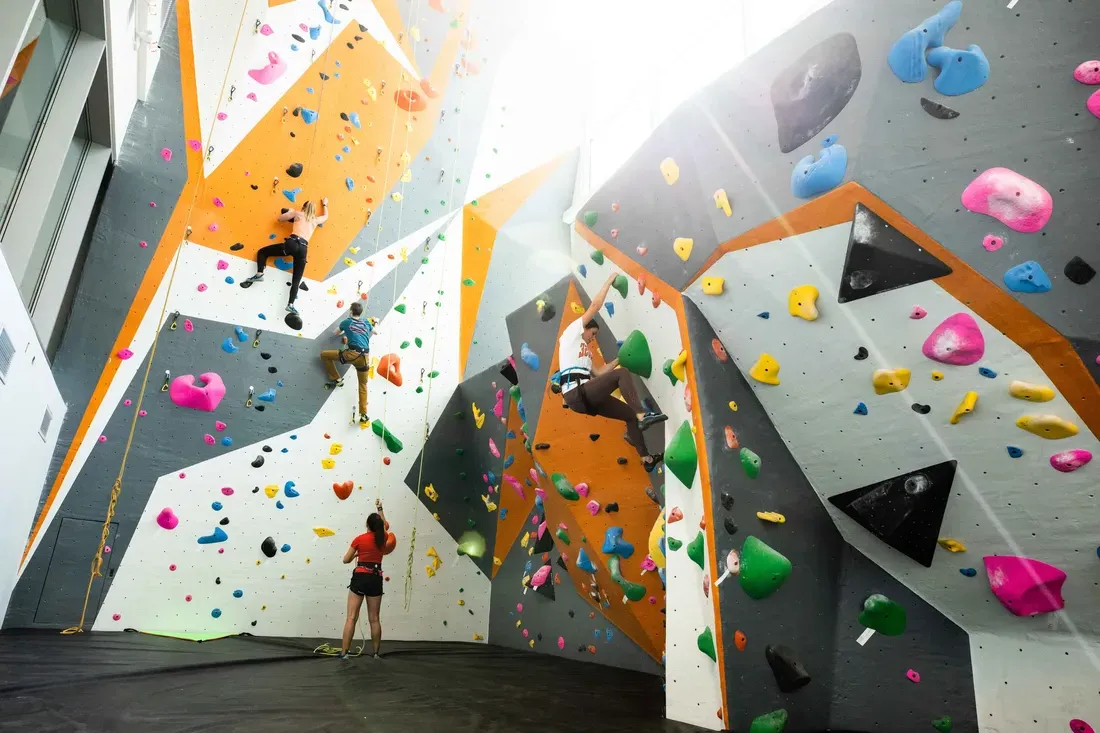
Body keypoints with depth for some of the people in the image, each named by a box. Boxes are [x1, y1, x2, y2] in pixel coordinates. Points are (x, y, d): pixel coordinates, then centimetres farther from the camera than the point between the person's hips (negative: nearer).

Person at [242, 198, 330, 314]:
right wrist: (325, 204, 59)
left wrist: (290, 211, 34)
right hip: (303, 249, 2)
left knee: (262, 251, 18)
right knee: (296, 280, 6)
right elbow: (326, 216, 45)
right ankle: (291, 304, -10)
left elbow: (280, 218, 20)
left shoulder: (298, 213, 14)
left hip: (291, 243, -2)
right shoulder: (316, 220, 23)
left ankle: (259, 274, -2)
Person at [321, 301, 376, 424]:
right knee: (363, 385, 14)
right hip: (365, 357, 4)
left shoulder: (347, 321, 11)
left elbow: (336, 333, 30)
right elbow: (374, 332, 40)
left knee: (324, 354, 16)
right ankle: (363, 415, 6)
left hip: (351, 354, -4)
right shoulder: (367, 323, 18)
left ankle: (336, 379, 18)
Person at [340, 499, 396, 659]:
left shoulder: (359, 539, -4)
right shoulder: (383, 538, 4)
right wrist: (380, 509, 38)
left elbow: (346, 560, 2)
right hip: (375, 579, 3)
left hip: (359, 578, -3)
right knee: (374, 618, 9)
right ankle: (376, 653, 13)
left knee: (351, 617, -1)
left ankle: (344, 653, -4)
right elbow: (385, 526, 28)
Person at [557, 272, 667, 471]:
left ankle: (647, 459, 12)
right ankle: (643, 415, -28)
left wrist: (618, 359, 23)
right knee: (621, 374, -20)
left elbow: (597, 373, 25)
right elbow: (595, 305, 3)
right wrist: (609, 281, 9)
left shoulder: (584, 352, 32)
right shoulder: (571, 333, 7)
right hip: (575, 393, -9)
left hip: (584, 397, 9)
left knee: (630, 415, 10)